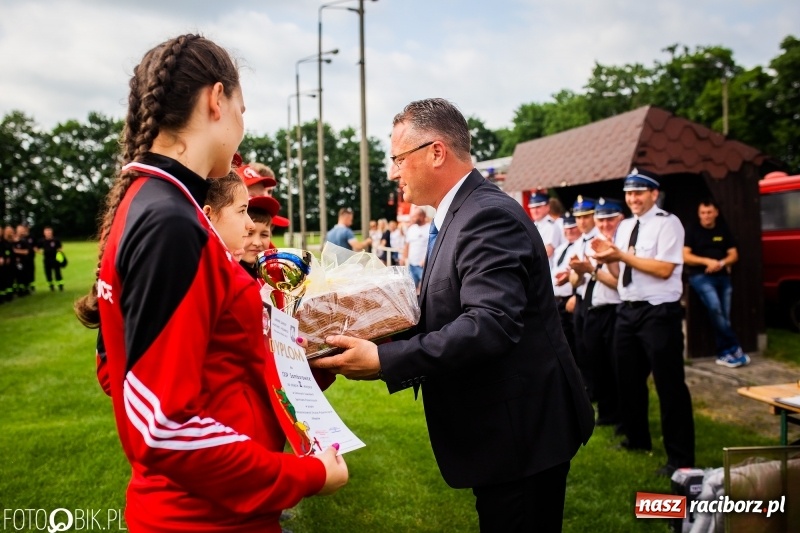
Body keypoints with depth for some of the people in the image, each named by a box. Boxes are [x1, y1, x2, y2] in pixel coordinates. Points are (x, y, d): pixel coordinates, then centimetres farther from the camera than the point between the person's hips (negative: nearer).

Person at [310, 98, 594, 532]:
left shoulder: (490, 216, -21)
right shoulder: (460, 214, 11)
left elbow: (490, 324, -32)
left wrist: (384, 360, -32)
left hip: (520, 429, -10)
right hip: (500, 428, 10)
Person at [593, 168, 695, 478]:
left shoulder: (667, 223, -10)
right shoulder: (624, 227, 13)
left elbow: (664, 269, -20)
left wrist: (622, 256, -18)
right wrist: (609, 259, -5)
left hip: (659, 313, -8)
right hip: (627, 311, 8)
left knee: (669, 384, -1)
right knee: (628, 379, 18)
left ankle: (680, 457, 11)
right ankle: (637, 438, 38)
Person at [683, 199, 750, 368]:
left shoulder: (723, 230, 14)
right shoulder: (692, 231, 3)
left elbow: (734, 255, 11)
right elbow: (685, 256, -5)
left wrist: (721, 263, -9)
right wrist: (707, 261, -17)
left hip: (722, 276, 4)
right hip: (701, 277, -4)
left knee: (724, 315, -3)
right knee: (715, 308, -23)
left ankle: (723, 353, 3)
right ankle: (734, 347, -16)